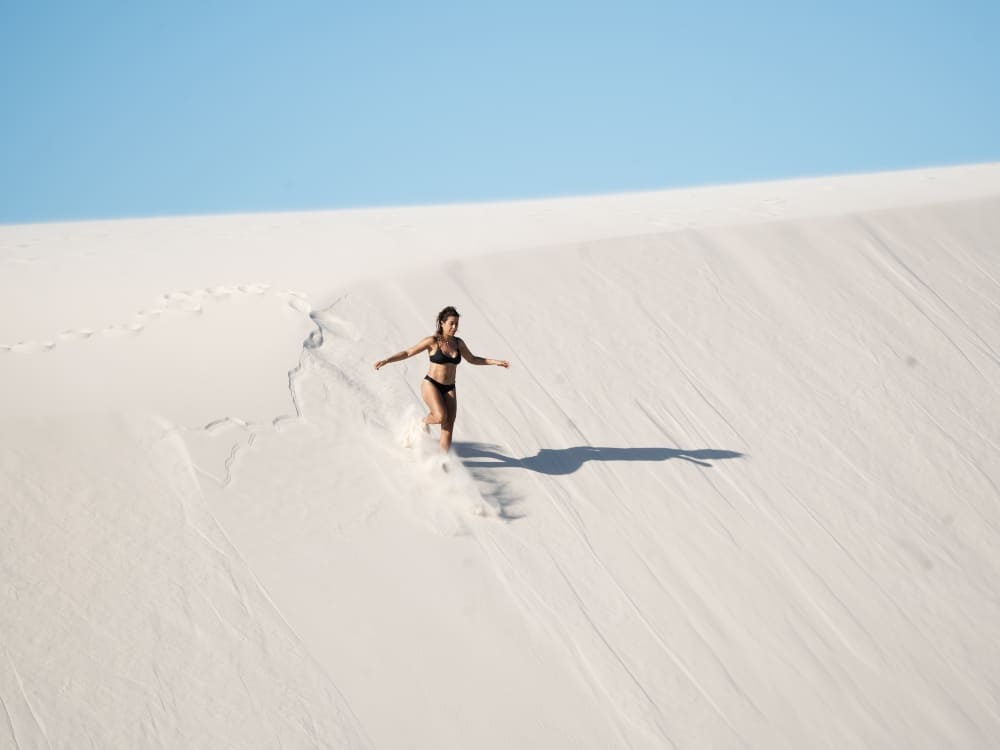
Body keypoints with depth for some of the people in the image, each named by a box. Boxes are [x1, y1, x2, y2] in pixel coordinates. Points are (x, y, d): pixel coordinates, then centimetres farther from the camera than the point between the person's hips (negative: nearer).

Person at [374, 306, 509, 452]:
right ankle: (425, 421, 8)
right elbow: (407, 353, -7)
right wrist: (386, 361, -17)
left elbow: (472, 359, 20)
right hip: (431, 385, -5)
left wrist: (495, 362, 16)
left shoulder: (458, 343, 4)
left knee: (448, 429, -3)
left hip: (449, 390, 5)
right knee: (441, 417, -27)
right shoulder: (432, 341, -10)